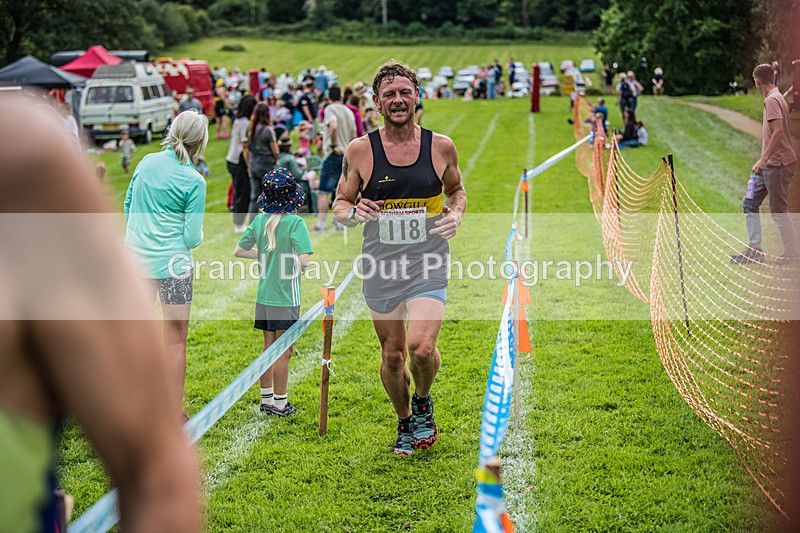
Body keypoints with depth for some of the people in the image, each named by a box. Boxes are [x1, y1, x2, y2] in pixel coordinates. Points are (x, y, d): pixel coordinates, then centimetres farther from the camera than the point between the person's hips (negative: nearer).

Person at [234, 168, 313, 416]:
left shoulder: (259, 220, 2)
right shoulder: (295, 222, -15)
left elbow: (238, 251, 8)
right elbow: (303, 260, -24)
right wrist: (289, 258, -2)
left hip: (264, 297, 6)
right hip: (286, 298, -6)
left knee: (269, 347, 16)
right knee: (284, 351, 3)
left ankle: (266, 398, 23)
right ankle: (280, 403, 10)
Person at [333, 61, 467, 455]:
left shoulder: (441, 146, 1)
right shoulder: (359, 150, -1)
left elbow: (457, 190, 18)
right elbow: (340, 204, 8)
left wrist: (456, 214, -4)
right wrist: (353, 211, -15)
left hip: (428, 264, -1)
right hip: (380, 265, 1)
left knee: (422, 349, -17)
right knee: (392, 355, 9)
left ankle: (423, 401, 17)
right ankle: (405, 422, 35)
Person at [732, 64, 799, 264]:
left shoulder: (772, 100, -15)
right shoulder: (776, 97, 15)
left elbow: (778, 131, -25)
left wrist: (764, 159, -24)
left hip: (777, 164, -10)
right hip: (771, 165, 10)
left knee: (778, 210, -3)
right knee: (750, 203, 11)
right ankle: (755, 249, 13)